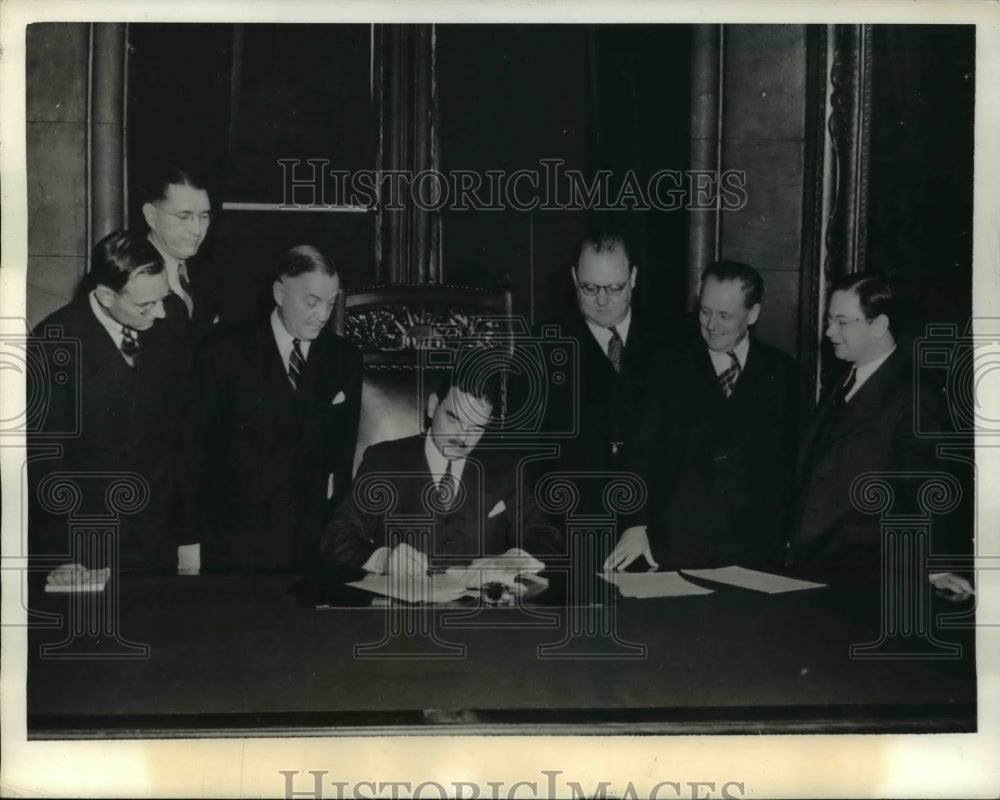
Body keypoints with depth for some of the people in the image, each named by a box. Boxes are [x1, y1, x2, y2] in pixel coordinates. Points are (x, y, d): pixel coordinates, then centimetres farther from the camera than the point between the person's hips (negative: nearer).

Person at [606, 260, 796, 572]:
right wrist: (636, 524, -15)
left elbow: (791, 457, 7)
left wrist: (789, 534, 0)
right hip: (677, 544, 0)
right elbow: (644, 452, -3)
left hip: (756, 548, 1)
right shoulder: (670, 368, 3)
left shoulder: (781, 372, 5)